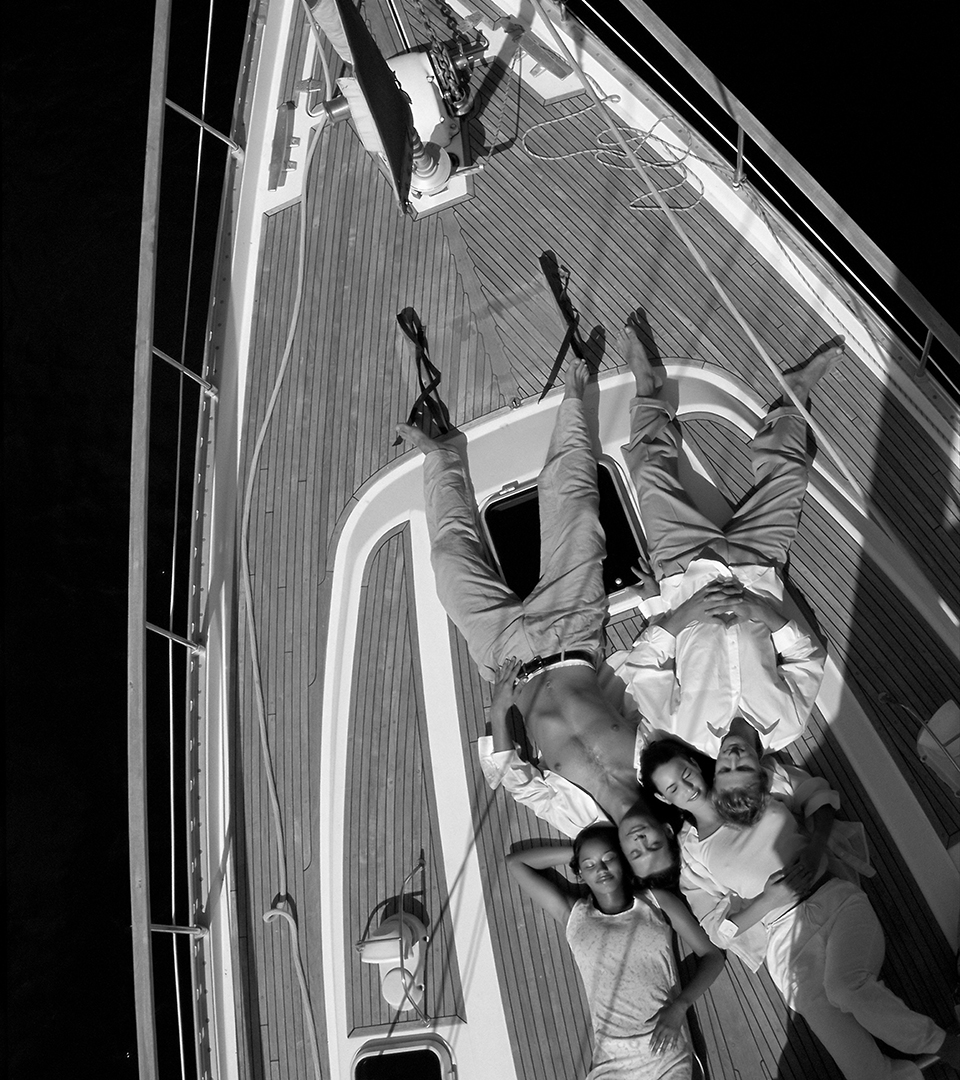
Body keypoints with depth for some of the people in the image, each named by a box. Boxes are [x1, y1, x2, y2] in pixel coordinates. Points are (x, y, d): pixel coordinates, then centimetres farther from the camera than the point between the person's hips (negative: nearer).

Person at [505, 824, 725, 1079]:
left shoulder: (657, 902, 8)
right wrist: (574, 850, 10)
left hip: (667, 1051, -1)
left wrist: (679, 1006, -6)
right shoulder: (574, 915, 9)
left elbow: (712, 955, 8)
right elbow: (514, 861, 11)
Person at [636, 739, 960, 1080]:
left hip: (836, 897, 0)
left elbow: (818, 793, 14)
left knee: (845, 986, -29)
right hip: (784, 934, 0)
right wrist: (769, 899, -10)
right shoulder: (688, 853, 5)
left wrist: (815, 847, -3)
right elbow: (718, 930, 4)